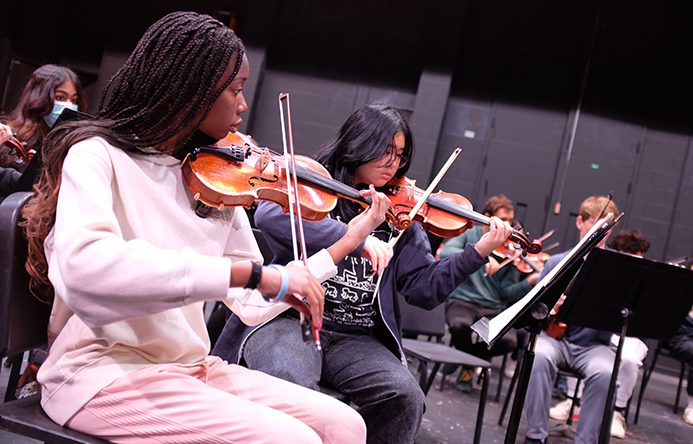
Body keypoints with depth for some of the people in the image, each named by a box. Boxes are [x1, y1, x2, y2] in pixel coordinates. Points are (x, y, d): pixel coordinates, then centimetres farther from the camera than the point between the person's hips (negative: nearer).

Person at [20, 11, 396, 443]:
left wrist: (347, 242, 8)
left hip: (191, 368, 6)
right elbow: (85, 267, -31)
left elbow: (253, 303, 10)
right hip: (105, 373, -6)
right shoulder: (98, 155, -10)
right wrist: (249, 272, -34)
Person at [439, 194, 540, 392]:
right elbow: (446, 252, -17)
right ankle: (466, 355, 2)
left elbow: (506, 292, 2)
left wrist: (530, 282, -18)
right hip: (462, 300, -2)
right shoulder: (469, 234, 4)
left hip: (494, 308, 2)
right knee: (460, 325, -37)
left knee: (508, 340, -28)